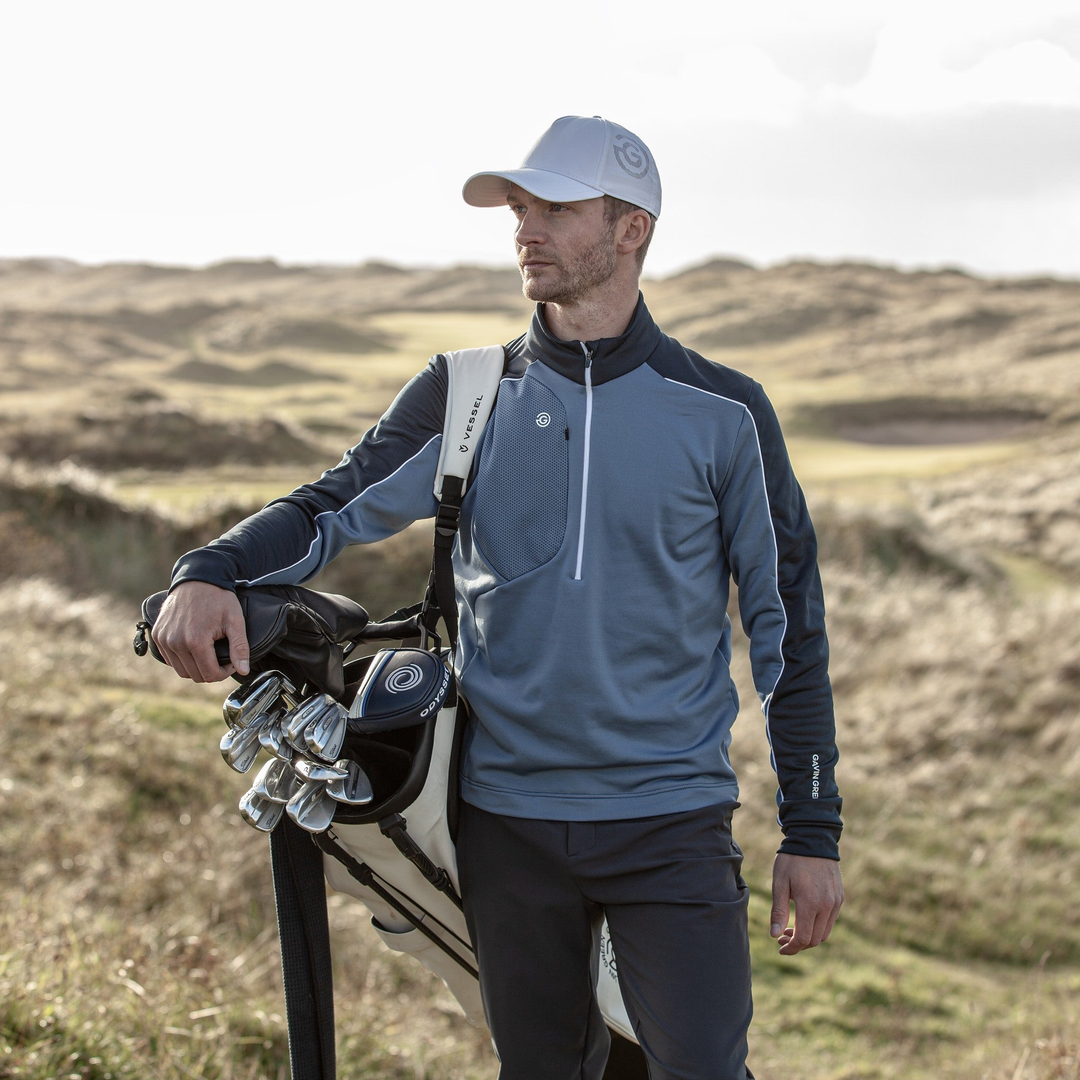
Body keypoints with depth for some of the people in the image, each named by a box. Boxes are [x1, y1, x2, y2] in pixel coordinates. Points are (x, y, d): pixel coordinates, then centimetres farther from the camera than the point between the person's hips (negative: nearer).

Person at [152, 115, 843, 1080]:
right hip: (509, 820, 2)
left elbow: (788, 619, 4)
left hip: (673, 823, -2)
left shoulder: (720, 413, 1)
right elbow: (332, 510, 4)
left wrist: (812, 834, 2)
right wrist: (210, 576, -18)